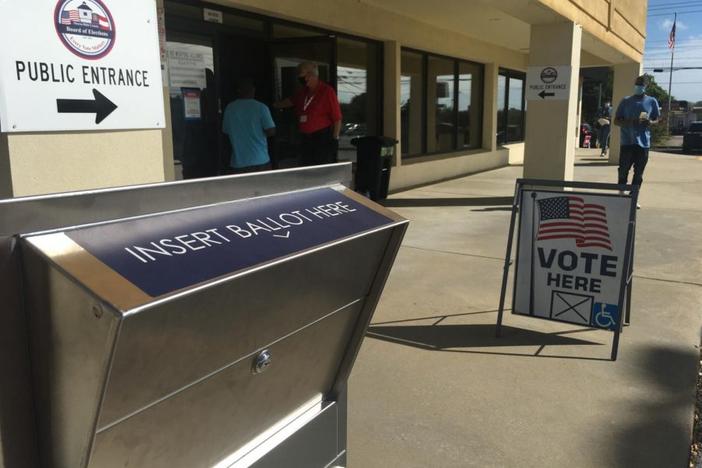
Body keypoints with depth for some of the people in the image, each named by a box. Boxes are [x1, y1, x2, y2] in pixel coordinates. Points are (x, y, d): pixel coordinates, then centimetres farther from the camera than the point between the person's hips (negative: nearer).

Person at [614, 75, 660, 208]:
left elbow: (657, 119, 14)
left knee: (639, 173, 6)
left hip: (643, 143, 1)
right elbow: (616, 121, 4)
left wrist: (650, 122, -10)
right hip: (627, 142, -1)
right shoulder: (626, 101, 4)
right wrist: (630, 122, -16)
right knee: (623, 172, -1)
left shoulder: (652, 101, 7)